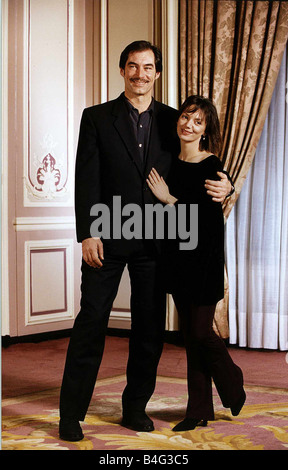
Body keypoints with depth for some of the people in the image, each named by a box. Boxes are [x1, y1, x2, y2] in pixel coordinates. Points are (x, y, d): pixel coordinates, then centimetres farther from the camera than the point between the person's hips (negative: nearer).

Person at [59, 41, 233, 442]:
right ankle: (71, 414, 6)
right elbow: (86, 179, -3)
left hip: (154, 241, 3)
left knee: (150, 329, 8)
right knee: (91, 323, -2)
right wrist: (88, 233, -11)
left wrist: (223, 186, -9)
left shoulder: (171, 120, 9)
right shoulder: (97, 118, 3)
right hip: (108, 238, -2)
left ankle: (135, 408, 22)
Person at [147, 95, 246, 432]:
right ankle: (200, 410, 17)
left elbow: (210, 218, -17)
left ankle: (233, 386, 25)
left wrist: (170, 199, -16)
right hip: (177, 256, 6)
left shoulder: (212, 167, -10)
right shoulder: (170, 164, 8)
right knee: (189, 334, 9)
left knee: (201, 331, -4)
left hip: (204, 258, -6)